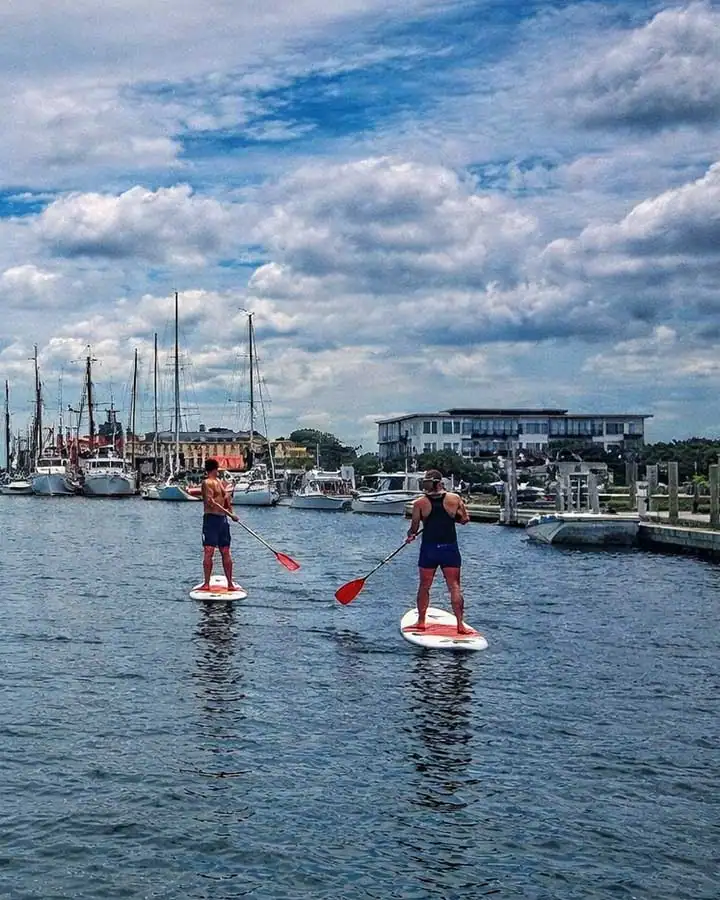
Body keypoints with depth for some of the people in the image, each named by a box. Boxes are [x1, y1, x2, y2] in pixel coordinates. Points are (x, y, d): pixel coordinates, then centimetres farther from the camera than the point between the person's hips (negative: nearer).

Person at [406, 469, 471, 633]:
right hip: (450, 549, 0)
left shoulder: (419, 503, -5)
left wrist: (410, 536, 23)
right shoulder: (455, 498, -4)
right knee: (454, 586, 2)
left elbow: (413, 529, 2)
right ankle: (460, 624, -1)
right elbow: (465, 520, 5)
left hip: (428, 549, 0)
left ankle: (421, 621, 21)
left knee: (424, 586, 13)